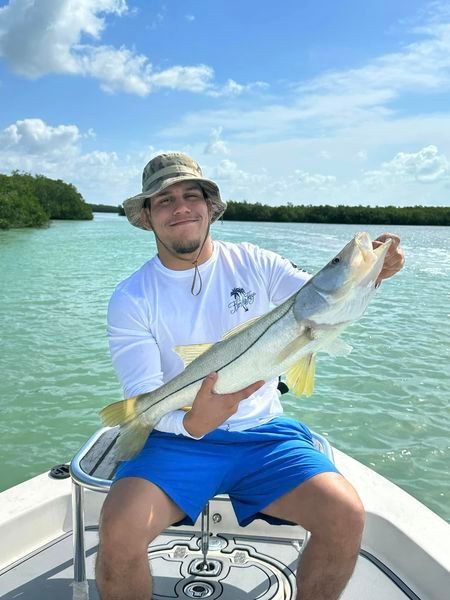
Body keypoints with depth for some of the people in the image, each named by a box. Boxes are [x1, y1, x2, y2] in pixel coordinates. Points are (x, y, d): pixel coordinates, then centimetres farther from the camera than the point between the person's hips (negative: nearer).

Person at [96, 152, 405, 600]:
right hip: (176, 440, -1)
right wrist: (192, 423, -31)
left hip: (264, 434, 2)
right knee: (118, 529, -27)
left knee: (345, 515, -19)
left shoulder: (253, 262, 3)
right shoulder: (131, 298, -4)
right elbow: (143, 400, -10)